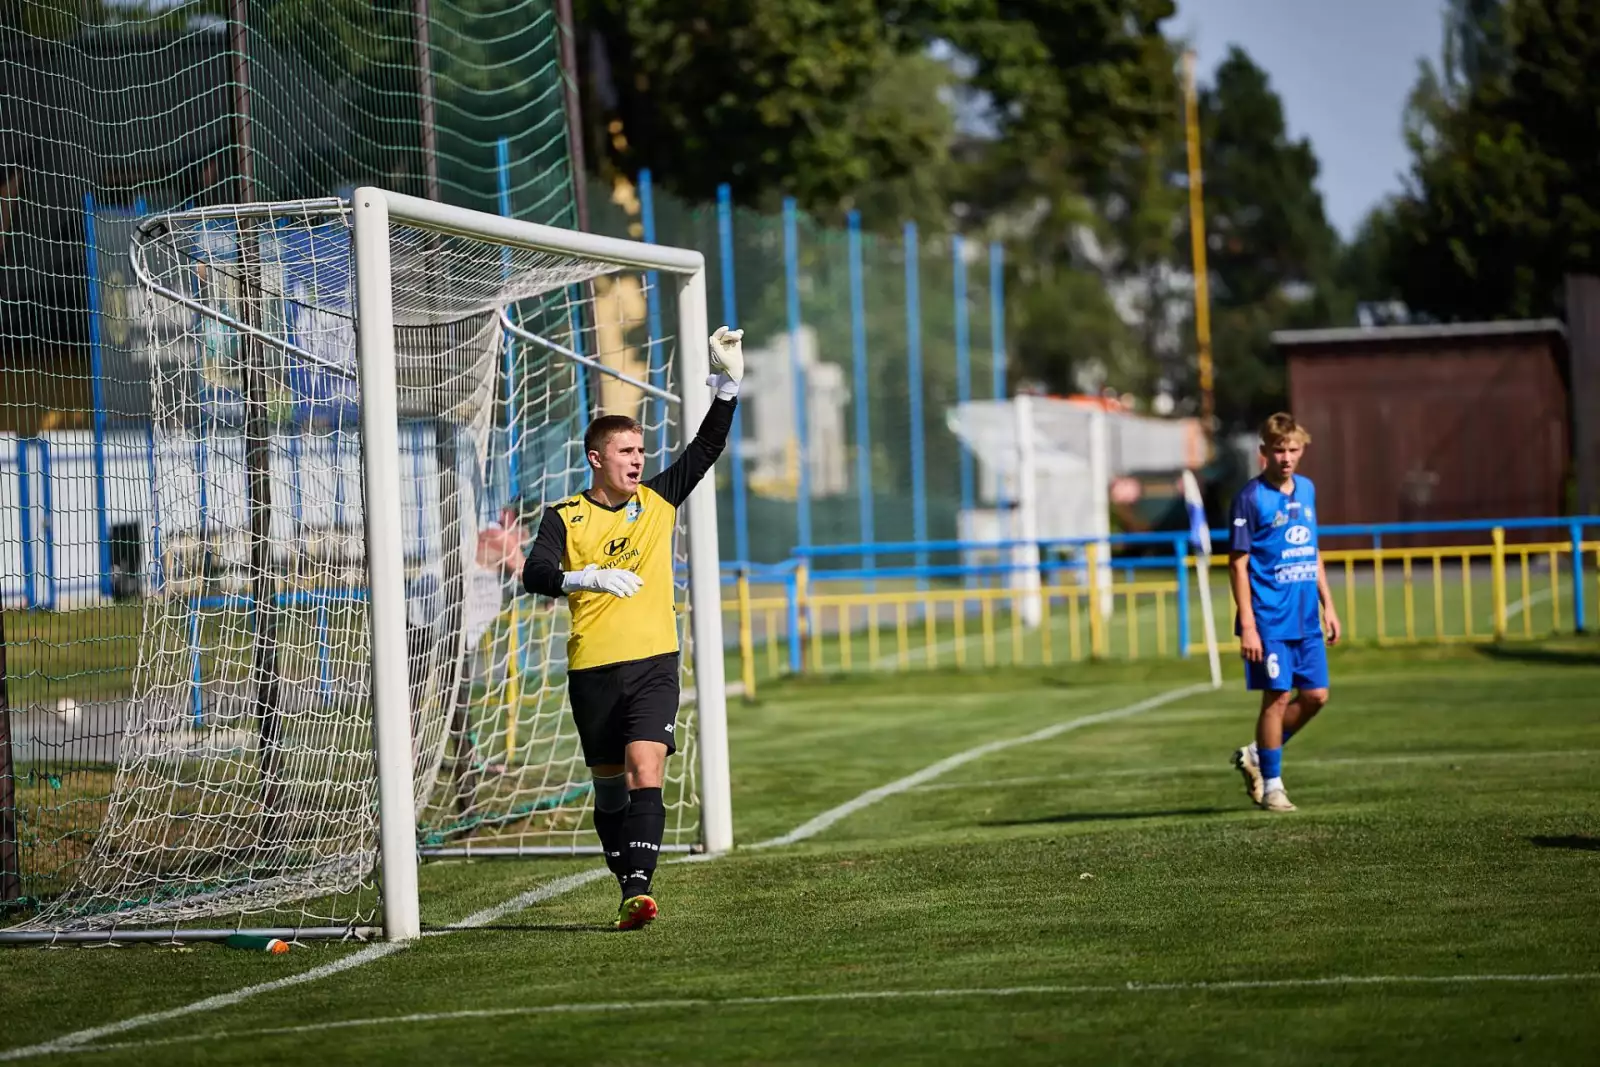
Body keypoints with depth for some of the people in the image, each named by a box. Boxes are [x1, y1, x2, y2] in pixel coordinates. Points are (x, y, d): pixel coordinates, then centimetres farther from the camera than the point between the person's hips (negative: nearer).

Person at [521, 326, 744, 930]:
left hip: (654, 661, 0)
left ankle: (638, 889, -23)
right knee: (610, 784, 8)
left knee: (645, 770, -17)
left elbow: (707, 447, 7)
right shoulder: (565, 518, 1)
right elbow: (535, 574, -14)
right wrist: (588, 577, -32)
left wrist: (728, 381, -4)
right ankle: (629, 891, 21)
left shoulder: (658, 501, 9)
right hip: (592, 669, 0)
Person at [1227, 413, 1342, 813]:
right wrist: (1247, 625, -15)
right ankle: (1272, 785, 8)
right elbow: (1238, 562, -11)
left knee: (1316, 695, 6)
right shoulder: (1251, 497, -9)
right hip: (1270, 620, -7)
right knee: (1278, 696, -4)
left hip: (1306, 619, 7)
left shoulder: (1306, 489, 11)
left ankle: (1256, 755, 22)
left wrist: (1328, 606, 17)